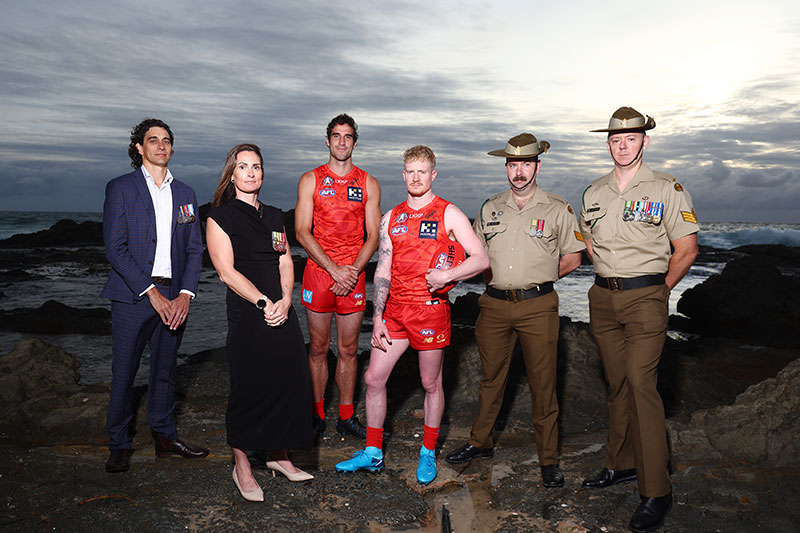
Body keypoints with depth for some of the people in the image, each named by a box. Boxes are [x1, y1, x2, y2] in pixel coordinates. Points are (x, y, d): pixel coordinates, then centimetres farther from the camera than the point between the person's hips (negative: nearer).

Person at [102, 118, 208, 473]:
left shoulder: (185, 194, 13)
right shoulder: (120, 188, 1)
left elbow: (194, 250, 9)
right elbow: (115, 248, -7)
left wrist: (185, 295, -5)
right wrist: (151, 292, -14)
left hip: (174, 299, 4)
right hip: (133, 296, -3)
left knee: (165, 370, 13)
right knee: (124, 373, 2)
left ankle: (165, 437, 26)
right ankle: (119, 445, 18)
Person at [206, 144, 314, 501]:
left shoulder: (274, 216, 15)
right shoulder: (220, 218, -2)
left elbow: (285, 263, 11)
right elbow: (227, 271, -10)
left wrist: (285, 301, -6)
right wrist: (263, 303, -17)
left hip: (282, 313, 6)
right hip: (246, 315, -5)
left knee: (287, 382, 8)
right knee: (248, 389, 1)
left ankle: (279, 456, 26)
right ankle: (242, 468, 18)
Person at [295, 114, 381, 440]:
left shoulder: (368, 184, 8)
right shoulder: (310, 180, 4)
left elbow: (373, 236, 5)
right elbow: (302, 232, -3)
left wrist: (352, 271, -10)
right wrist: (335, 269, -13)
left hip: (353, 276, 1)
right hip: (318, 273, -1)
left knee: (348, 349, 7)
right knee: (318, 348, 7)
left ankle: (346, 417, 19)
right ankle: (318, 415, 20)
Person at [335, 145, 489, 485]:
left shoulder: (449, 215, -2)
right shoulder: (391, 219, 10)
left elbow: (481, 259, -6)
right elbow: (382, 272, 8)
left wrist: (446, 275, -21)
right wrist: (377, 319, 2)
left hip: (431, 308, -4)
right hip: (395, 309, 4)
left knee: (431, 383, 9)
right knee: (373, 378, 5)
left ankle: (428, 454, 27)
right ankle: (373, 453, 22)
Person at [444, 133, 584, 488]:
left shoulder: (558, 210, 2)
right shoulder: (490, 208, 11)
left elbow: (572, 258, 6)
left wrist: (535, 281, 6)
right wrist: (496, 282, 9)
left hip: (537, 306, -3)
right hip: (494, 305, 3)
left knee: (543, 383, 1)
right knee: (491, 378, 13)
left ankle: (549, 459, 13)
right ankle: (480, 443, 28)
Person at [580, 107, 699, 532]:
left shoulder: (667, 189, -4)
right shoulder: (594, 193, 9)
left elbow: (686, 250, -3)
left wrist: (656, 290, 2)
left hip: (646, 297, -5)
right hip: (602, 297, 5)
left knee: (641, 384, -10)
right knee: (617, 383, 12)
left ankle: (656, 491, -1)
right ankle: (621, 464, 26)